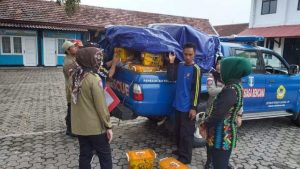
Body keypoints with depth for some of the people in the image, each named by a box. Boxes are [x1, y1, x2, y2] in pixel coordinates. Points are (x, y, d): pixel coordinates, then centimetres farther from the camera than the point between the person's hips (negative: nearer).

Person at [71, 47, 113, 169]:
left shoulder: (75, 76, 1)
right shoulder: (94, 79, -21)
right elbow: (101, 105, -19)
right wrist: (108, 126, -11)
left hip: (79, 125, 7)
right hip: (95, 126, -7)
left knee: (85, 154, 19)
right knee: (105, 156, 10)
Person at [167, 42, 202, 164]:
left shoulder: (196, 69, -13)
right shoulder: (180, 66, 7)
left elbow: (196, 90, -14)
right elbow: (171, 78, 1)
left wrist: (193, 108, -17)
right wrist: (171, 62, -6)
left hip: (188, 107, -7)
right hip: (178, 105, 7)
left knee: (186, 133, 2)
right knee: (178, 130, 19)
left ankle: (185, 157, 14)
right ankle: (180, 150, 37)